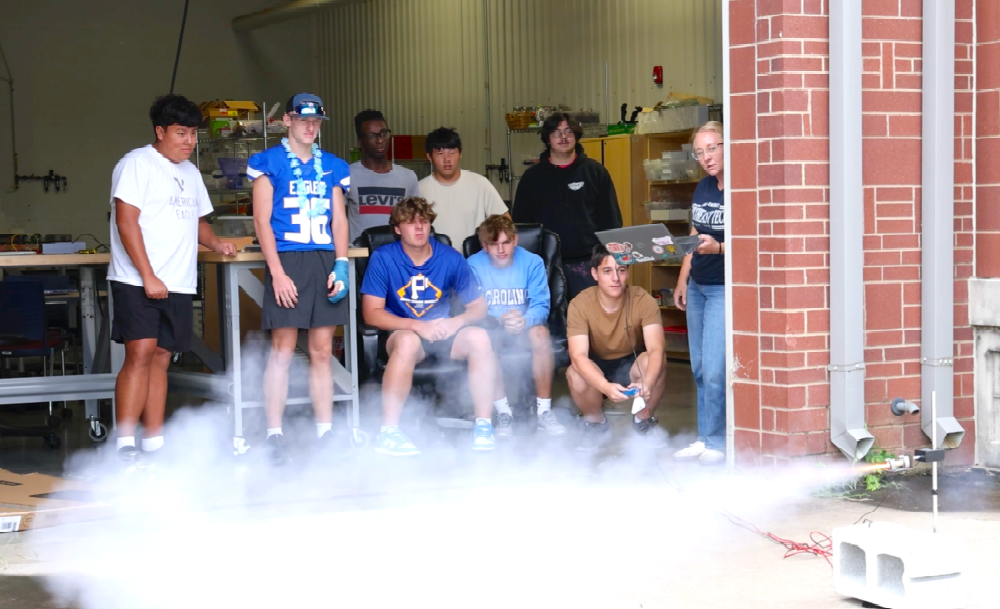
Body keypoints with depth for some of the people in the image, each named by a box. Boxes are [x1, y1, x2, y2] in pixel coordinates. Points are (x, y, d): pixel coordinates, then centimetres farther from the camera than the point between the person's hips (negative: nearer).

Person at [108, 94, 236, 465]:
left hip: (178, 284, 7)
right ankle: (125, 445, -13)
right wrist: (148, 277, -18)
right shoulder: (137, 164, -5)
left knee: (160, 358, 7)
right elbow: (126, 221, -13)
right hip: (137, 281, -7)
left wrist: (215, 243, 7)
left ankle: (155, 442, 9)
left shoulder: (190, 173, 19)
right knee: (140, 354, -14)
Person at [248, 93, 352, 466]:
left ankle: (325, 433, 10)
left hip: (325, 263, 4)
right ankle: (274, 436, -2)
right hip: (287, 260, -4)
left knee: (322, 352, 6)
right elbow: (262, 220, -2)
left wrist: (341, 264, 0)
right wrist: (277, 272, -11)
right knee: (283, 350, -5)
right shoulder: (269, 162, 2)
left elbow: (339, 219, 14)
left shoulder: (332, 167, 16)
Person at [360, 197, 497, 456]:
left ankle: (483, 425, -21)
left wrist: (456, 322, -19)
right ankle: (388, 432, -35)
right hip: (403, 332, -3)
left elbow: (478, 306, 4)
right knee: (408, 341, -38)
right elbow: (371, 313, -12)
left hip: (444, 333, 3)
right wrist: (417, 326, -24)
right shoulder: (382, 259, -7)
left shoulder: (450, 258, 0)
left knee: (478, 337, -27)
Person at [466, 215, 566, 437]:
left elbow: (541, 305, -12)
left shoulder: (532, 262, -5)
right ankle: (503, 412, -23)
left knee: (541, 333, -34)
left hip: (525, 329, 1)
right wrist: (500, 320, -34)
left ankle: (544, 411, -24)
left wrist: (525, 320, -36)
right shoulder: (474, 265, -7)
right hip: (491, 328, -1)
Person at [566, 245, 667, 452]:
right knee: (574, 374, -34)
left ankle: (643, 421, -3)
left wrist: (647, 383, -53)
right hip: (596, 370, 0)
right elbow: (578, 355, -32)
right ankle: (596, 425, -2)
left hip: (632, 366, 0)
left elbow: (656, 349, -31)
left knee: (658, 362, -32)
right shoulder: (580, 305, -22)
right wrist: (606, 387, -51)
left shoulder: (643, 301, -21)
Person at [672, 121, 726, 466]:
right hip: (697, 286, 8)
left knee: (715, 370, -8)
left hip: (724, 289, -8)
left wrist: (718, 248, -32)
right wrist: (682, 280, 18)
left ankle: (717, 442, 5)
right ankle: (704, 438, 20)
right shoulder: (703, 187, 11)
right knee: (700, 369, 12)